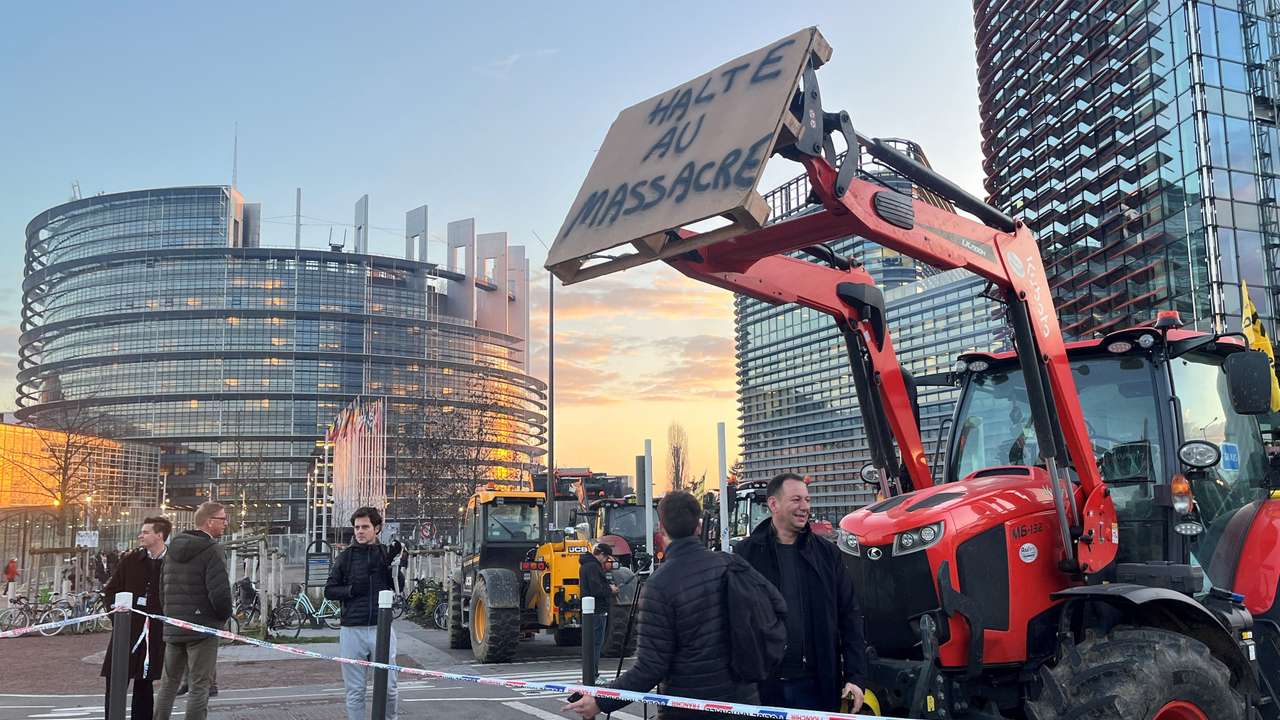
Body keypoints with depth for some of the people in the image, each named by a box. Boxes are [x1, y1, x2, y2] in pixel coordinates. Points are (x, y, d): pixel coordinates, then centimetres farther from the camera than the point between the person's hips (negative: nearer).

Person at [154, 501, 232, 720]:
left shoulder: (173, 549, 10)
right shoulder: (211, 550, -15)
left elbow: (163, 585, 15)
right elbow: (220, 593, -22)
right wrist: (224, 616, -3)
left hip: (173, 628, 7)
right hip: (203, 629, -7)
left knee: (169, 683, 18)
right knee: (199, 687, -1)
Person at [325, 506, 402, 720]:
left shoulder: (387, 554, 6)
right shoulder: (346, 557, 7)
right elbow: (329, 591, 8)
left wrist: (394, 564, -12)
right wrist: (351, 590, -10)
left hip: (381, 628, 0)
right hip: (352, 630, 0)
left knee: (389, 689, 3)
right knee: (355, 692, 6)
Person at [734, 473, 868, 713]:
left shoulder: (827, 553, 6)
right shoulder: (746, 554, -2)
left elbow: (849, 618, 7)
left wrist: (856, 677, 0)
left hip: (817, 685, 2)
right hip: (764, 685, -2)